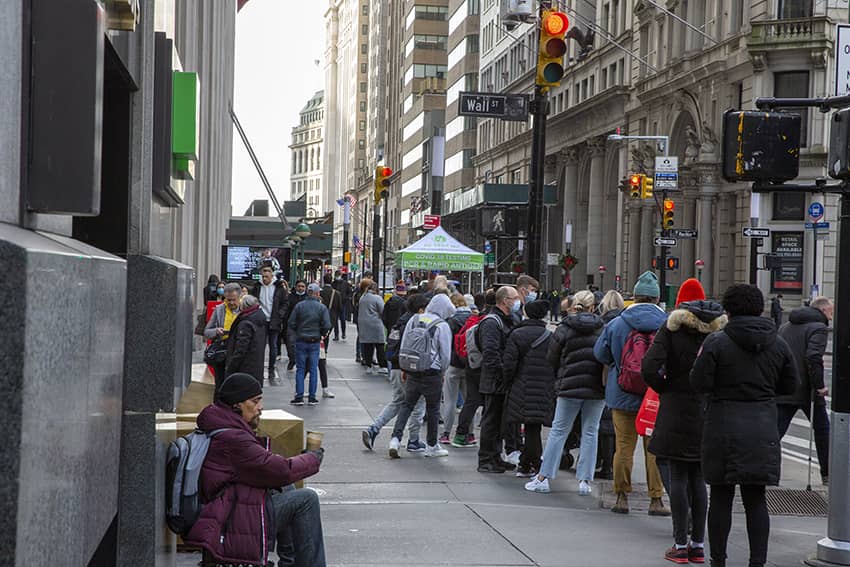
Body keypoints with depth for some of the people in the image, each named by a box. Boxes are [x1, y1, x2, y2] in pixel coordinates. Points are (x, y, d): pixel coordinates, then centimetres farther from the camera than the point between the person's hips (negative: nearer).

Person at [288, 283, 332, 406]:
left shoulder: (299, 305, -3)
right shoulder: (322, 307, -5)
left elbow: (291, 323, -3)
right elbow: (327, 326, -9)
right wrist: (323, 334, 11)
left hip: (301, 341, 0)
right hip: (315, 342, 0)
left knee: (300, 369, 5)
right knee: (313, 369, 6)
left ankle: (299, 397, 1)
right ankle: (312, 398, 6)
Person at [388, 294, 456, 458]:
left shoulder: (414, 320, 6)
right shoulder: (442, 326, -8)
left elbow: (403, 346, 12)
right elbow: (446, 354, -5)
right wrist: (442, 373, 12)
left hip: (412, 371, 4)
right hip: (432, 372, -4)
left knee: (407, 405, 11)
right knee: (433, 408, 9)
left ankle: (395, 438, -4)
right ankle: (432, 446, 19)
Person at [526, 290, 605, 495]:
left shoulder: (564, 329, -3)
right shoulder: (603, 328, -1)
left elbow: (551, 359, 2)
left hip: (570, 386, -1)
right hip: (597, 388, 1)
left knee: (559, 431, 6)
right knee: (590, 432, 9)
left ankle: (543, 477, 5)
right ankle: (585, 480, 7)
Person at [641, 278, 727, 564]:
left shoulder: (672, 327, -4)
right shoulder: (718, 329, 4)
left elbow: (649, 367, -15)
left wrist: (664, 388, 2)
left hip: (676, 411, -3)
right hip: (707, 411, 3)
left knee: (678, 478, 1)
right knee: (698, 478, 11)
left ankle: (680, 545, 3)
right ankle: (698, 544, 13)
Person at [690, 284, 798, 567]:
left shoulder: (716, 342, -9)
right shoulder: (778, 344, 4)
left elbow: (700, 383, -11)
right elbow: (790, 385, 10)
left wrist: (700, 361, 8)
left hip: (724, 429, -3)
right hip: (762, 430, 3)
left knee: (720, 497, 7)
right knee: (756, 499, 8)